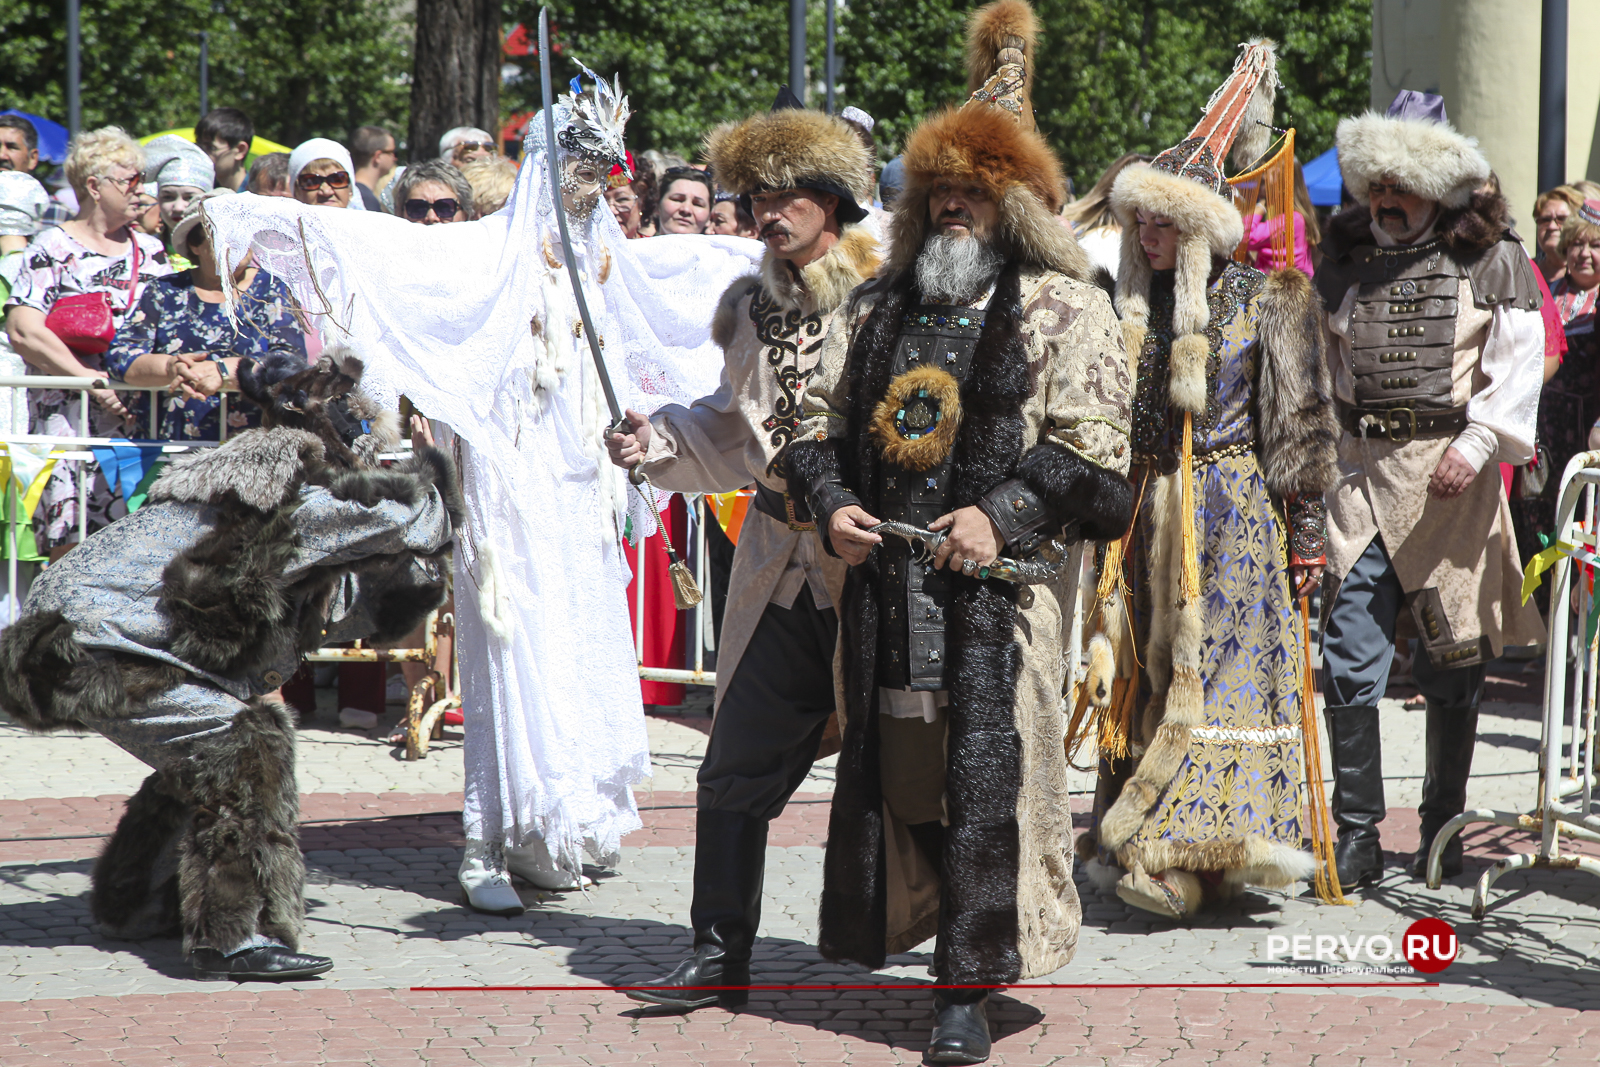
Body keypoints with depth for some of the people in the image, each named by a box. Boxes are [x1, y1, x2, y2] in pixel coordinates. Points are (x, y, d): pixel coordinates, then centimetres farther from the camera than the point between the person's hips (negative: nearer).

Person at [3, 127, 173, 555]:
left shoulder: (151, 250, 17)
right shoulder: (54, 248, 1)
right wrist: (90, 378, -14)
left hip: (141, 419, 4)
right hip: (70, 417, -4)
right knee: (73, 549, -12)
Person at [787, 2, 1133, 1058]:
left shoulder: (1065, 311, 0)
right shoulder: (879, 306, 16)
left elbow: (1091, 451, -6)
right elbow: (820, 416, 19)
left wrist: (1004, 516, -16)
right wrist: (832, 503, 1)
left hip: (1000, 577, -5)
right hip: (885, 574, 5)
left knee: (985, 773, -9)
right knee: (892, 760, 9)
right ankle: (897, 932, 23)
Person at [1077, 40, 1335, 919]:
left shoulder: (1265, 300, -2)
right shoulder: (1129, 309, 11)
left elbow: (1301, 417, -3)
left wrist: (1307, 522, -6)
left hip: (1235, 506, -5)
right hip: (1149, 510, 5)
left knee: (1216, 667, -10)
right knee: (1153, 665, 4)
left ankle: (1179, 849, -13)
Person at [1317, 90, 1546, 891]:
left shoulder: (1491, 260, 1)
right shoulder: (1342, 261, 10)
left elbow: (1519, 364, -4)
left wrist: (1475, 444, -15)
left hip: (1452, 474, -2)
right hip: (1362, 471, 2)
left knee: (1452, 662, 5)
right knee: (1350, 661, -6)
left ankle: (1443, 825, 19)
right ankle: (1358, 834, 0)